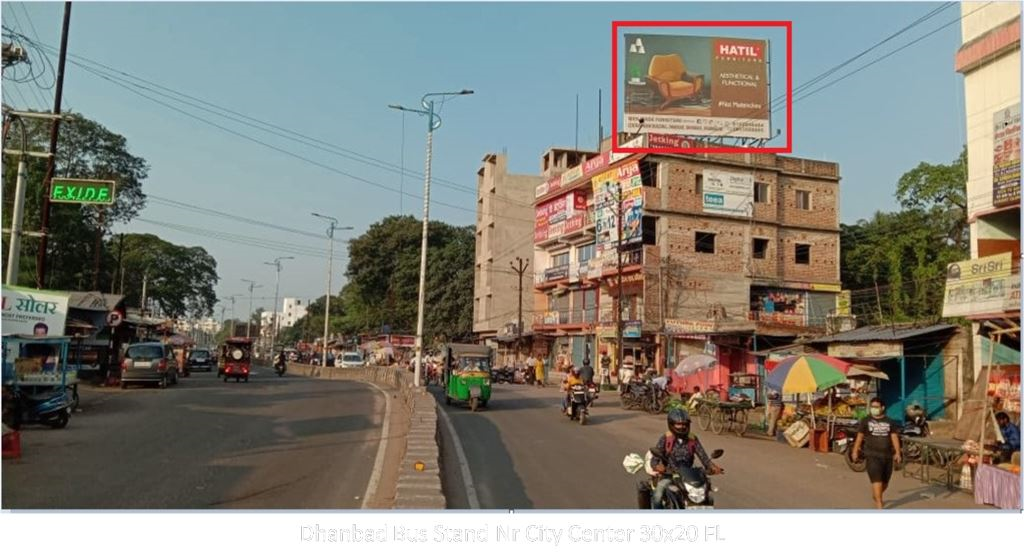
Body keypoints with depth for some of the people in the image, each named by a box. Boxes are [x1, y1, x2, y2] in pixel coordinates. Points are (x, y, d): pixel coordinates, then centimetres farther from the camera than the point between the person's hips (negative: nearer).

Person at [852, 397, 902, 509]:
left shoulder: (889, 422, 6)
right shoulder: (866, 421, 2)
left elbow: (894, 437, 1)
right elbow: (859, 437, 6)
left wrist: (898, 453, -9)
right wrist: (855, 451, 4)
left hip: (887, 455, 3)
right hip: (872, 455, -3)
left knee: (885, 483, 13)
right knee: (876, 480, -13)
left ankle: (876, 495, 40)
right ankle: (879, 504, -9)